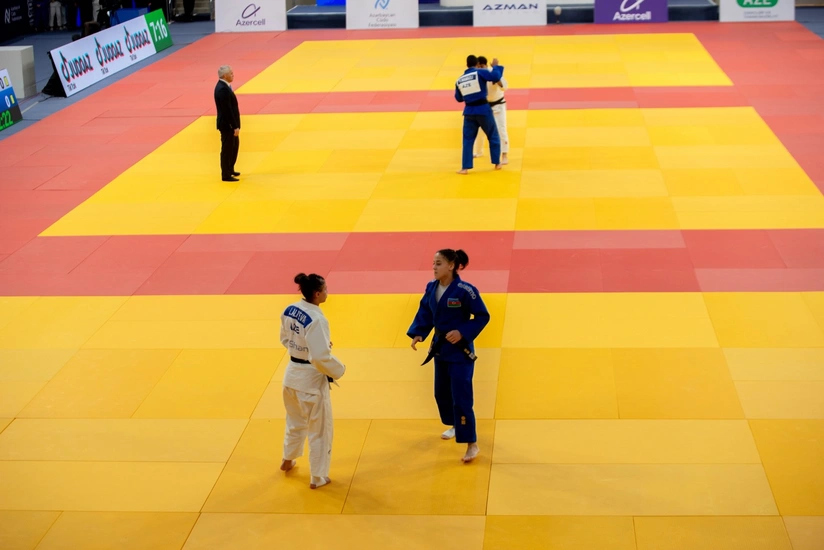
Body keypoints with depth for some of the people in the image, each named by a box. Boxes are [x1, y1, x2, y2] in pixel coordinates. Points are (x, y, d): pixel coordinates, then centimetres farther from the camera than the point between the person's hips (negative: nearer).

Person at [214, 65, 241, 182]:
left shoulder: (223, 86, 8)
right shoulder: (223, 89, -25)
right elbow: (228, 110, -26)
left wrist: (235, 125, 17)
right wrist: (235, 126, -22)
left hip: (229, 124, 10)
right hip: (227, 125, -10)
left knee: (234, 146, 23)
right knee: (227, 149, 1)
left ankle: (230, 169, 36)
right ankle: (226, 175, 10)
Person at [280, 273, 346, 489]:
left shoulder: (289, 311, -3)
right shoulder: (317, 320, -28)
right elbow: (321, 357, -29)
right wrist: (338, 369, -12)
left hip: (292, 373, 8)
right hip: (311, 379, -8)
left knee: (295, 421, 31)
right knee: (320, 430, 10)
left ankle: (288, 461, 50)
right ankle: (318, 477, 21)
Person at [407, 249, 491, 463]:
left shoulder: (465, 290, -21)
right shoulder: (432, 288, -1)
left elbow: (483, 316, -15)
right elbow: (425, 314, 8)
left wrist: (463, 333, -24)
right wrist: (418, 334, -7)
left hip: (460, 350, -7)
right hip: (440, 346, 7)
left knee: (461, 396, -10)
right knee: (441, 392, 19)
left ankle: (472, 444, -4)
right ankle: (455, 426, 43)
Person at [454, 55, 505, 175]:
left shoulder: (459, 80, 8)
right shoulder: (480, 73, -8)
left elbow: (459, 98, 18)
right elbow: (496, 76, -19)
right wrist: (496, 66, 0)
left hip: (469, 111, 3)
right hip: (483, 109, -3)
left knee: (468, 140, 10)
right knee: (493, 137, 15)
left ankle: (465, 167, 1)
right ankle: (497, 163, 20)